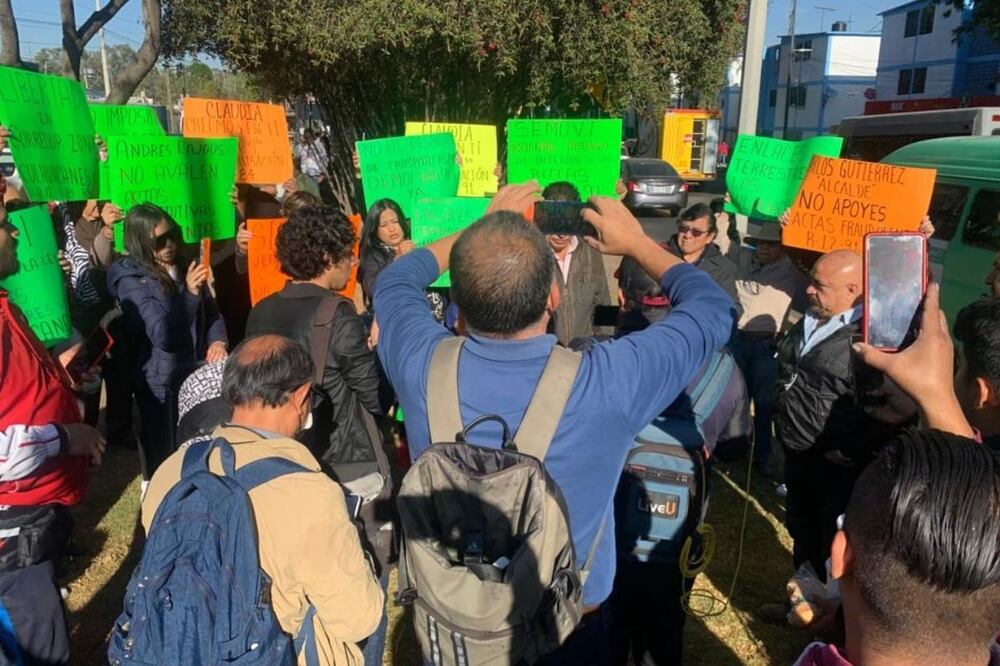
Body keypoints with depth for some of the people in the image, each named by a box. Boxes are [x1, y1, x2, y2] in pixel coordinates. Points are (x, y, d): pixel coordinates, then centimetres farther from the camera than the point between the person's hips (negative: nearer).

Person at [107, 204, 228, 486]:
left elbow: (212, 312, 13)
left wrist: (217, 341, -7)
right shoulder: (131, 281, -9)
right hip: (161, 380, -4)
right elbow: (165, 336, -17)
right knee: (163, 452, 5)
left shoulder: (185, 268, 5)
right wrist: (189, 293, -27)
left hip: (196, 373, 4)